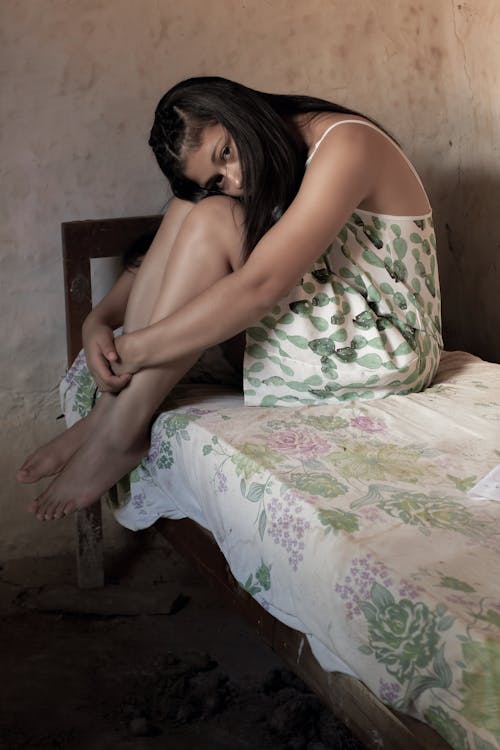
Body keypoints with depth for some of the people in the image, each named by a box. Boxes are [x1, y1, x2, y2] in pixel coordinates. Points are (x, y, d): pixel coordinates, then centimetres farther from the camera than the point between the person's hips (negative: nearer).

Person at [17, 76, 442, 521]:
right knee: (188, 209, -8)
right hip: (319, 336, 8)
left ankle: (119, 430, -20)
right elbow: (163, 263, 8)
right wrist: (98, 322, -11)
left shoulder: (344, 144, -18)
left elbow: (261, 285, -28)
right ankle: (111, 412, -15)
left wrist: (135, 349, -24)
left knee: (211, 223, -22)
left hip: (380, 351, -8)